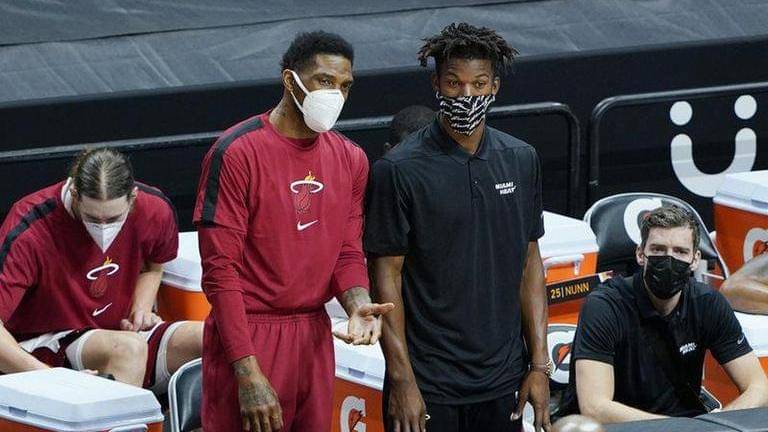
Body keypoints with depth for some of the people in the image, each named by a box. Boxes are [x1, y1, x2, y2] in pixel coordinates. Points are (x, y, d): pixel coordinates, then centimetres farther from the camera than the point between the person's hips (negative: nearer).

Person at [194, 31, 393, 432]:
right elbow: (220, 270, -13)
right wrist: (249, 375, -18)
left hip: (314, 337, 6)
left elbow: (347, 252, 13)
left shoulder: (350, 159, 8)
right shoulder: (237, 153, -12)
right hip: (247, 336, -6)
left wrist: (357, 303, -12)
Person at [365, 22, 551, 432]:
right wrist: (401, 379, -12)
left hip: (503, 382, 4)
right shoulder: (398, 170, -7)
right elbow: (386, 276, -7)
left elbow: (530, 263, 11)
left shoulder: (521, 160, 7)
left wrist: (540, 364, 6)